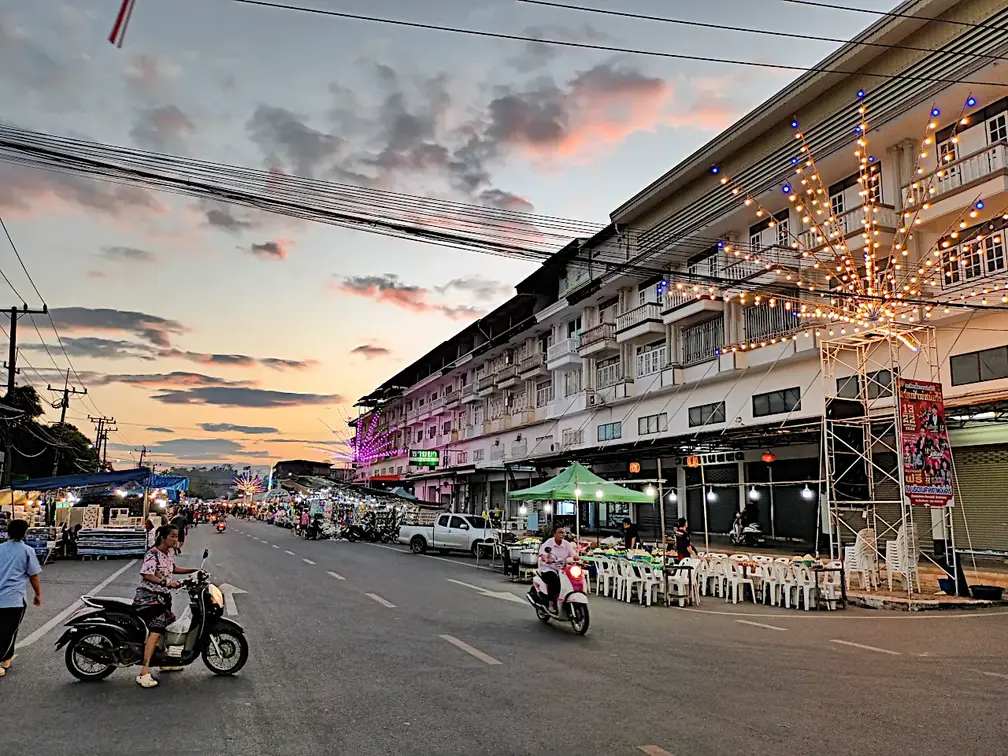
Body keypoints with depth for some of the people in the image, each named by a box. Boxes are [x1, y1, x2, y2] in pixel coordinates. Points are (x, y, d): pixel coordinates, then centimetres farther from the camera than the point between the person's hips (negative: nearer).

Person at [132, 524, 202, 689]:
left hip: (162, 596, 10)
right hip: (149, 596, -10)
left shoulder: (168, 553, 11)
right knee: (156, 630, -22)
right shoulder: (153, 554, -18)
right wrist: (165, 582, -37)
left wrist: (195, 570, 22)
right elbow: (147, 575, -27)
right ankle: (144, 673, -25)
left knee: (170, 625, 16)